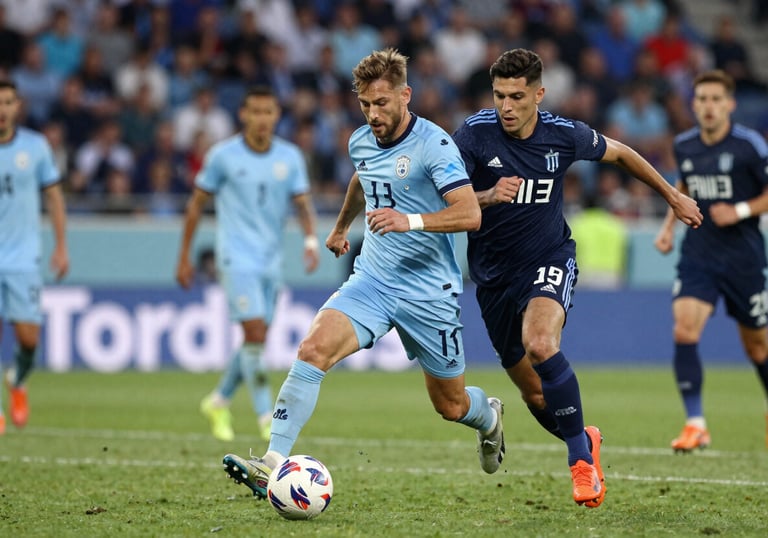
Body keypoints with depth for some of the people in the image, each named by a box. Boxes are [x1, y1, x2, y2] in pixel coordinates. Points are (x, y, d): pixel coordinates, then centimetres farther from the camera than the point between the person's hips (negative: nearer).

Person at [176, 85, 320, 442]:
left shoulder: (290, 157, 3)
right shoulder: (223, 155, -6)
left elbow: (303, 203, 4)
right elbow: (196, 203, 2)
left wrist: (311, 240, -17)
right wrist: (184, 257, 4)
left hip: (272, 261, 5)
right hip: (237, 258, -5)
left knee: (256, 341, 9)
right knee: (255, 334, -15)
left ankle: (219, 402, 30)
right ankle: (266, 418, -8)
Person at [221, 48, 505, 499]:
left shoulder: (434, 145, -16)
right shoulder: (362, 143, 5)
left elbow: (470, 214, -24)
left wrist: (411, 220, -38)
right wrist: (342, 226, 45)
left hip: (429, 292, -4)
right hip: (371, 281, 4)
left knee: (450, 404, 10)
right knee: (314, 348, -23)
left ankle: (488, 416, 49)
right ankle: (273, 463, -28)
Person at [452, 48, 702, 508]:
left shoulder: (565, 135, -9)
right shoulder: (474, 134, -13)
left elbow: (619, 154, 11)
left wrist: (673, 195, 20)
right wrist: (487, 197, -34)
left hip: (549, 259, -2)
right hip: (494, 274, 2)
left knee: (540, 345, -32)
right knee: (534, 394, 6)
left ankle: (581, 454, -17)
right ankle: (585, 442, 37)